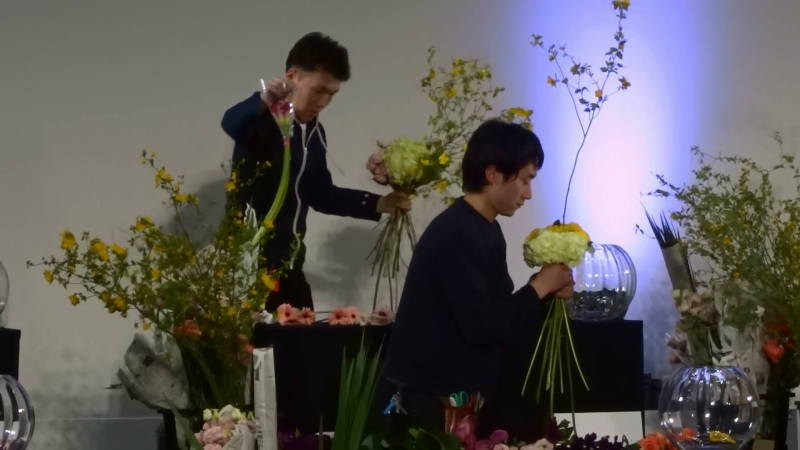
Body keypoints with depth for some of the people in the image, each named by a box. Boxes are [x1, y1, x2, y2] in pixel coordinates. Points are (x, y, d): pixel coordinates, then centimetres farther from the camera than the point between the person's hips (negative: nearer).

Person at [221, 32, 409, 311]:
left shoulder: (315, 133, 13)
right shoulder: (265, 119, -12)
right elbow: (232, 123, -36)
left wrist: (377, 204, 15)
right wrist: (263, 101, -57)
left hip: (289, 267, 8)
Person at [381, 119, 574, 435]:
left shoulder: (485, 231, 11)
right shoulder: (457, 234, -20)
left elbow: (499, 311, 14)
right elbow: (481, 326, -26)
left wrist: (546, 291, -1)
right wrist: (539, 287, -14)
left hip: (457, 394, 9)